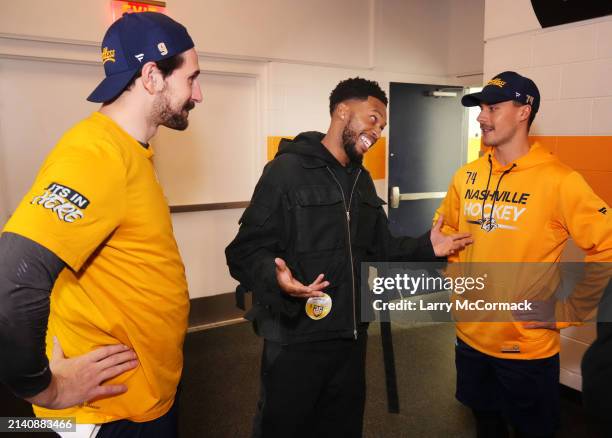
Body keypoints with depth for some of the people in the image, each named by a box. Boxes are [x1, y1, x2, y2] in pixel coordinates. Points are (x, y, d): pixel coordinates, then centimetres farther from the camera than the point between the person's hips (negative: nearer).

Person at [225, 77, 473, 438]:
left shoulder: (363, 181, 13)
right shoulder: (288, 169, -14)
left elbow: (378, 248, 16)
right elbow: (246, 250, -19)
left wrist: (425, 248, 2)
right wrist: (276, 278, -38)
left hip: (351, 337, 8)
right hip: (296, 341, -7)